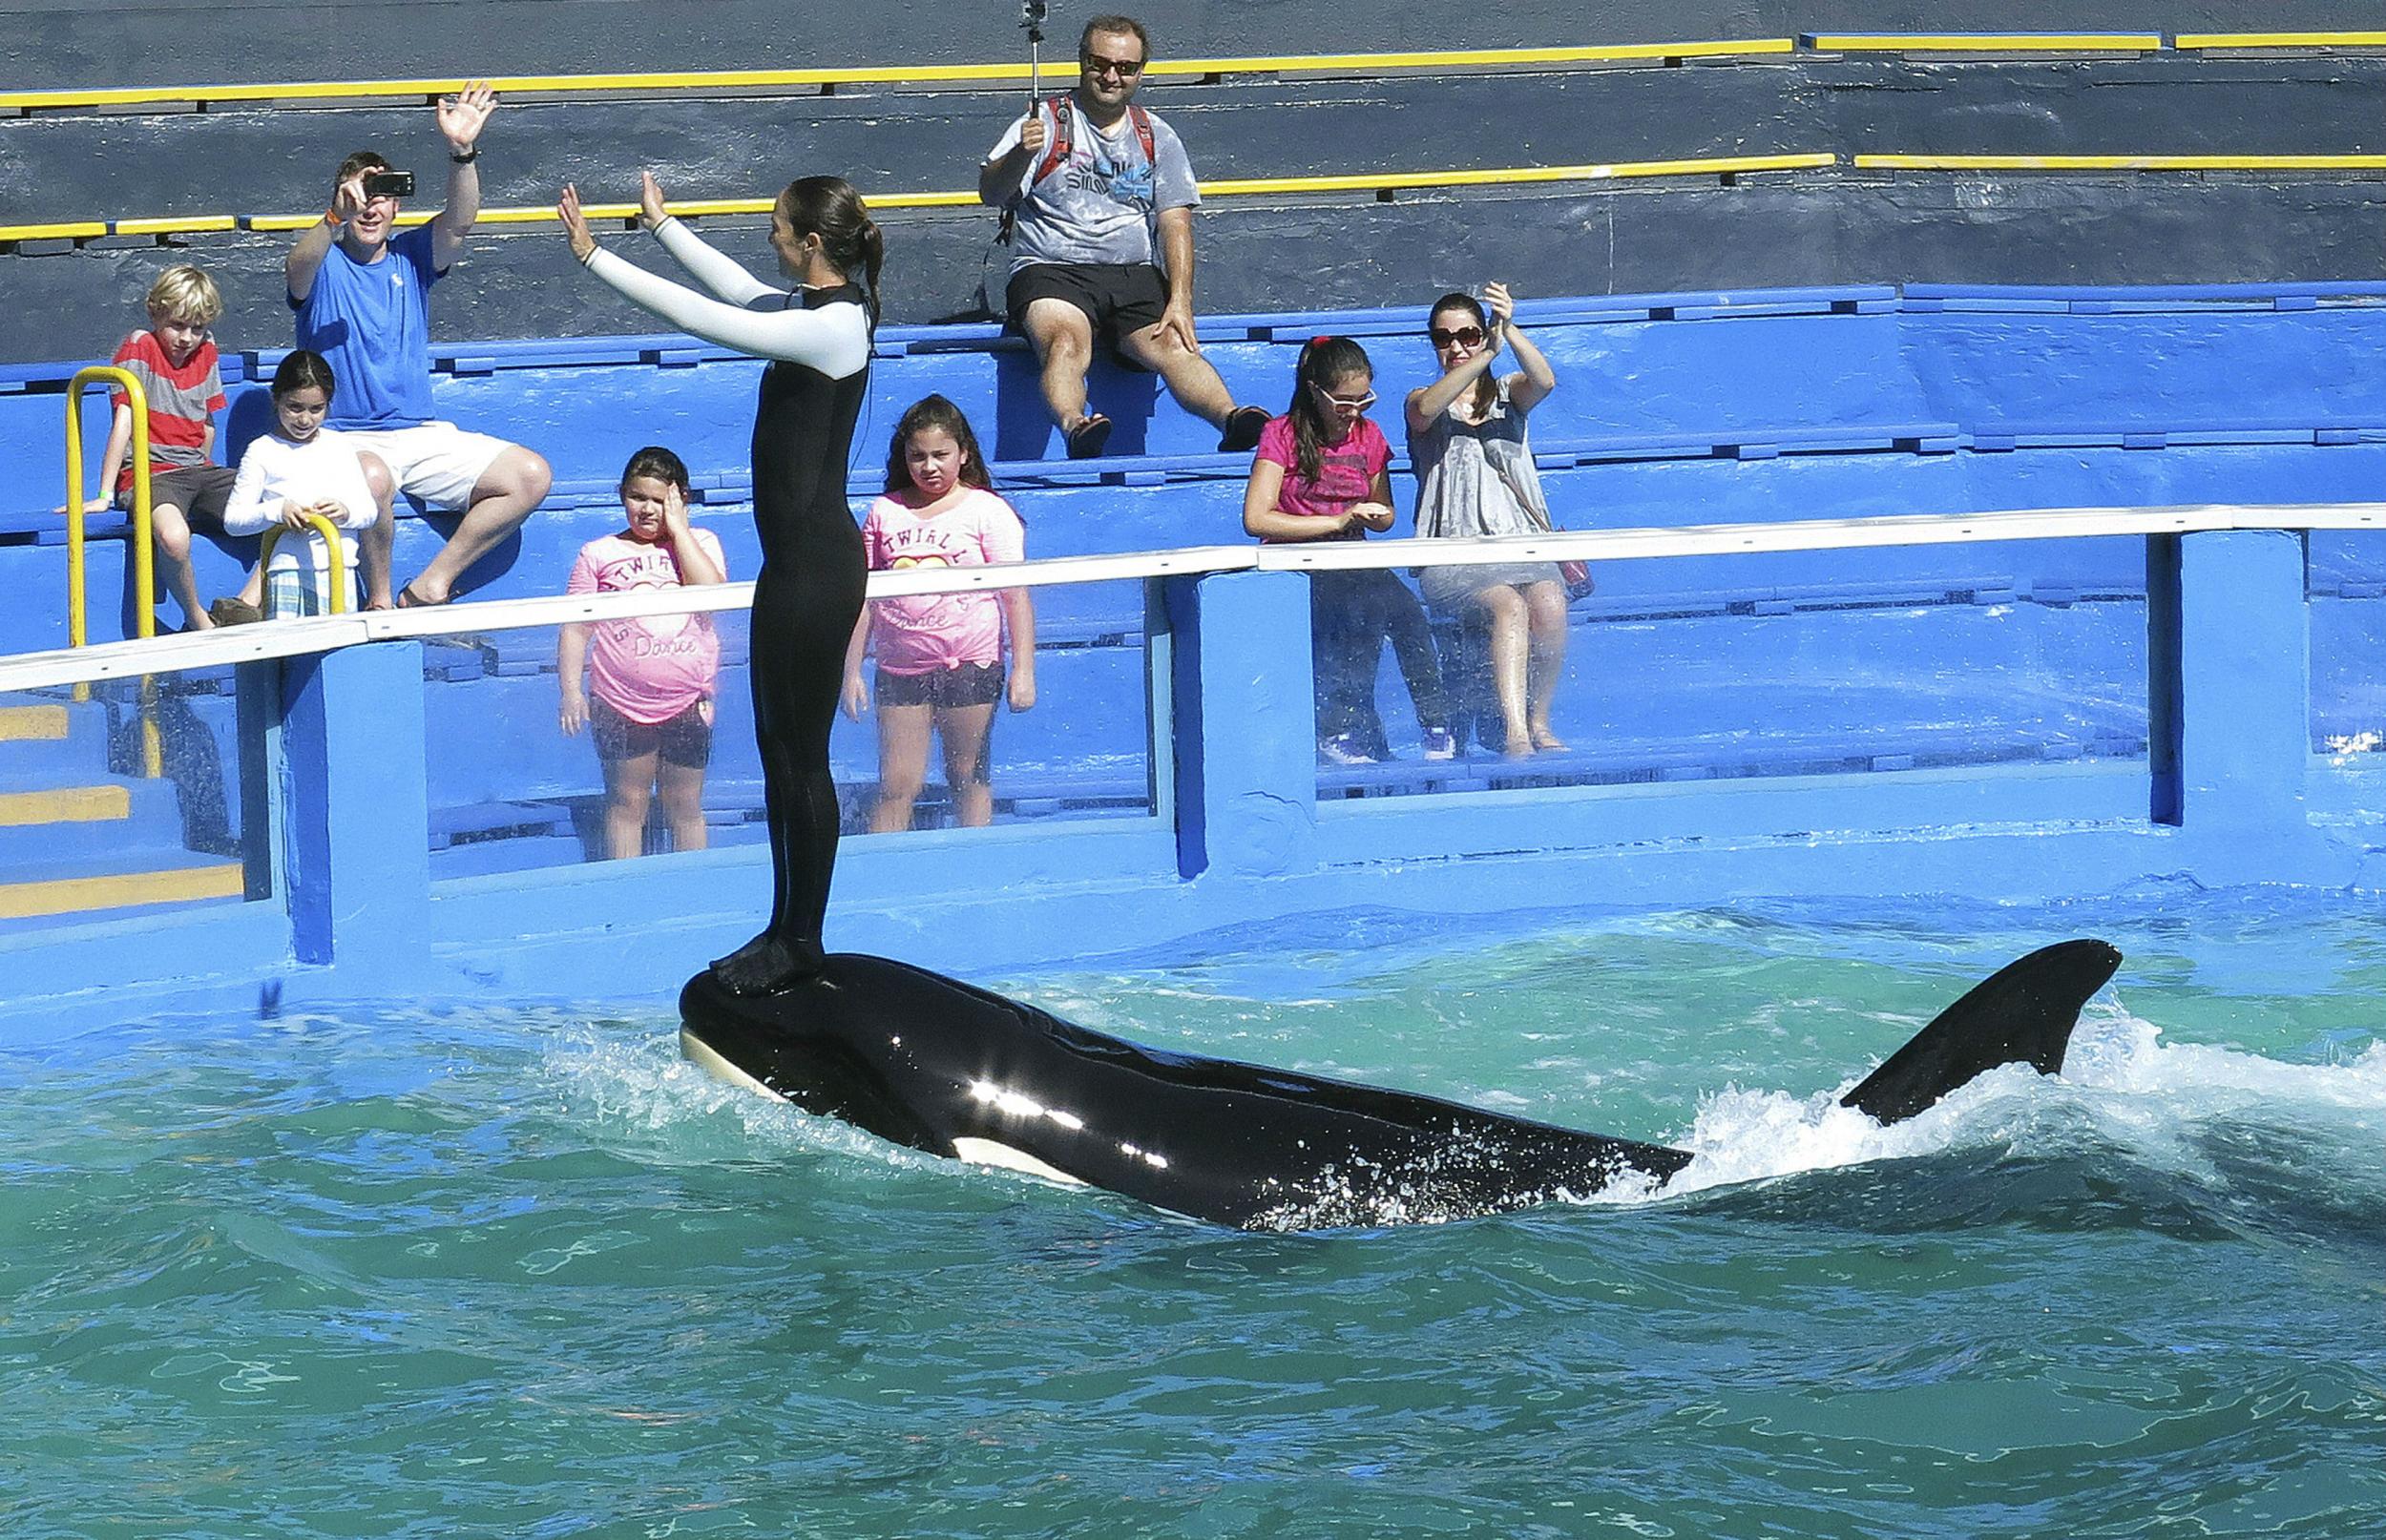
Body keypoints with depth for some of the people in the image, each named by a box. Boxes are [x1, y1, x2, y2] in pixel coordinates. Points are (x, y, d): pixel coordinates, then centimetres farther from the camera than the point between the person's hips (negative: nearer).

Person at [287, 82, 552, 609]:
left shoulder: (411, 258, 10)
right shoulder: (324, 264, 0)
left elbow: (459, 222, -8)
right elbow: (298, 267, -25)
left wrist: (462, 152, -26)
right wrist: (339, 216, -45)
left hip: (422, 435, 5)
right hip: (348, 440, -5)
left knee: (531, 476, -11)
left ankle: (432, 583, -8)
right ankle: (380, 599, -17)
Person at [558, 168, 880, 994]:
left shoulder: (829, 329, -21)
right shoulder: (823, 308, 8)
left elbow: (698, 314, -22)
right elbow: (736, 288, 27)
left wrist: (595, 256, -17)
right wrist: (662, 225, 34)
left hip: (816, 563, -10)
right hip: (799, 556, 10)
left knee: (802, 755, -1)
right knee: (779, 747, 15)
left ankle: (802, 941, 7)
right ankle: (785, 928, 22)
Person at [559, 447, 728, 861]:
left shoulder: (700, 543, 6)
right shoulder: (600, 554, 3)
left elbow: (712, 592, -14)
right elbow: (576, 629, 2)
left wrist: (677, 528, -10)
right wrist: (571, 690, -8)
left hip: (687, 703, 1)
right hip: (622, 703, -1)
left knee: (685, 807, 8)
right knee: (626, 804, 3)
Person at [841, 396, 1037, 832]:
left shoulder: (986, 511, -2)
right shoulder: (885, 513, 6)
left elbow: (1016, 596, -4)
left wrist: (1023, 670, -10)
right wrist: (851, 671, 6)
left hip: (970, 665, -2)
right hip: (901, 667, 2)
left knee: (967, 777, 4)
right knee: (895, 787, 0)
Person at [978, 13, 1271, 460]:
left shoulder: (1157, 138, 17)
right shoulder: (1047, 124, 8)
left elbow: (1175, 223, 9)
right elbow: (991, 194, -3)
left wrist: (1180, 300, -7)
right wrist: (1021, 155, -26)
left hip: (1134, 274, 2)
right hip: (1051, 272, -2)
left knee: (1170, 345, -27)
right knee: (1067, 341, -35)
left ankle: (1231, 420, -50)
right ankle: (1073, 427, -60)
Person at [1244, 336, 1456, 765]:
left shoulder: (1368, 436, 11)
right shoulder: (1283, 435, -3)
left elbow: (1384, 514, 23)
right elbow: (1256, 519, -13)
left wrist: (1375, 516, -3)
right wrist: (1338, 521, -15)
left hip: (1355, 565, 5)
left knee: (1404, 607, -29)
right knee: (1365, 606, -35)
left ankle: (1437, 727, -27)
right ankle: (1340, 730, -31)